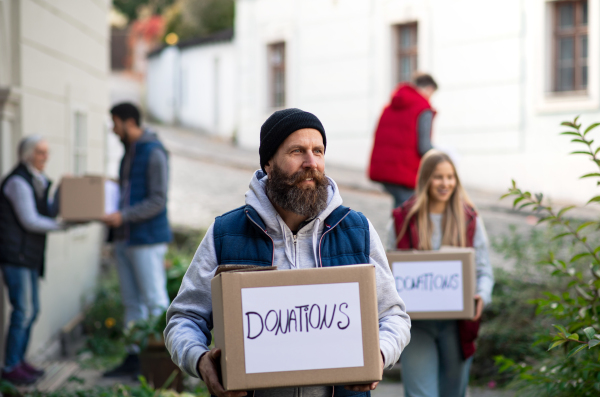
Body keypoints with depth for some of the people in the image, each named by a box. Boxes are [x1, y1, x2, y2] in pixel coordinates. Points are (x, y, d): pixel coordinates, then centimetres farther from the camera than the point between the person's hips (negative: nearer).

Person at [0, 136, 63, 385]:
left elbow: (49, 212, 15)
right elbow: (30, 221, -17)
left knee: (32, 309, 11)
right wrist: (64, 226, -12)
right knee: (23, 310, -10)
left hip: (29, 256, 10)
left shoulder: (38, 182, 17)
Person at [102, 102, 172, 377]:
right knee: (132, 303, 9)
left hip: (147, 240, -9)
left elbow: (157, 201, -16)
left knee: (155, 301, -6)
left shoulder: (154, 154, -11)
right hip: (124, 239, 9)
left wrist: (123, 216, -22)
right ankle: (133, 359, 12)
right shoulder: (129, 153, 18)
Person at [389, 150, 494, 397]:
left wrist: (482, 295, -16)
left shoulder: (469, 219, 3)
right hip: (416, 323, -1)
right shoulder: (404, 219, 1)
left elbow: (484, 270, 4)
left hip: (457, 323, 2)